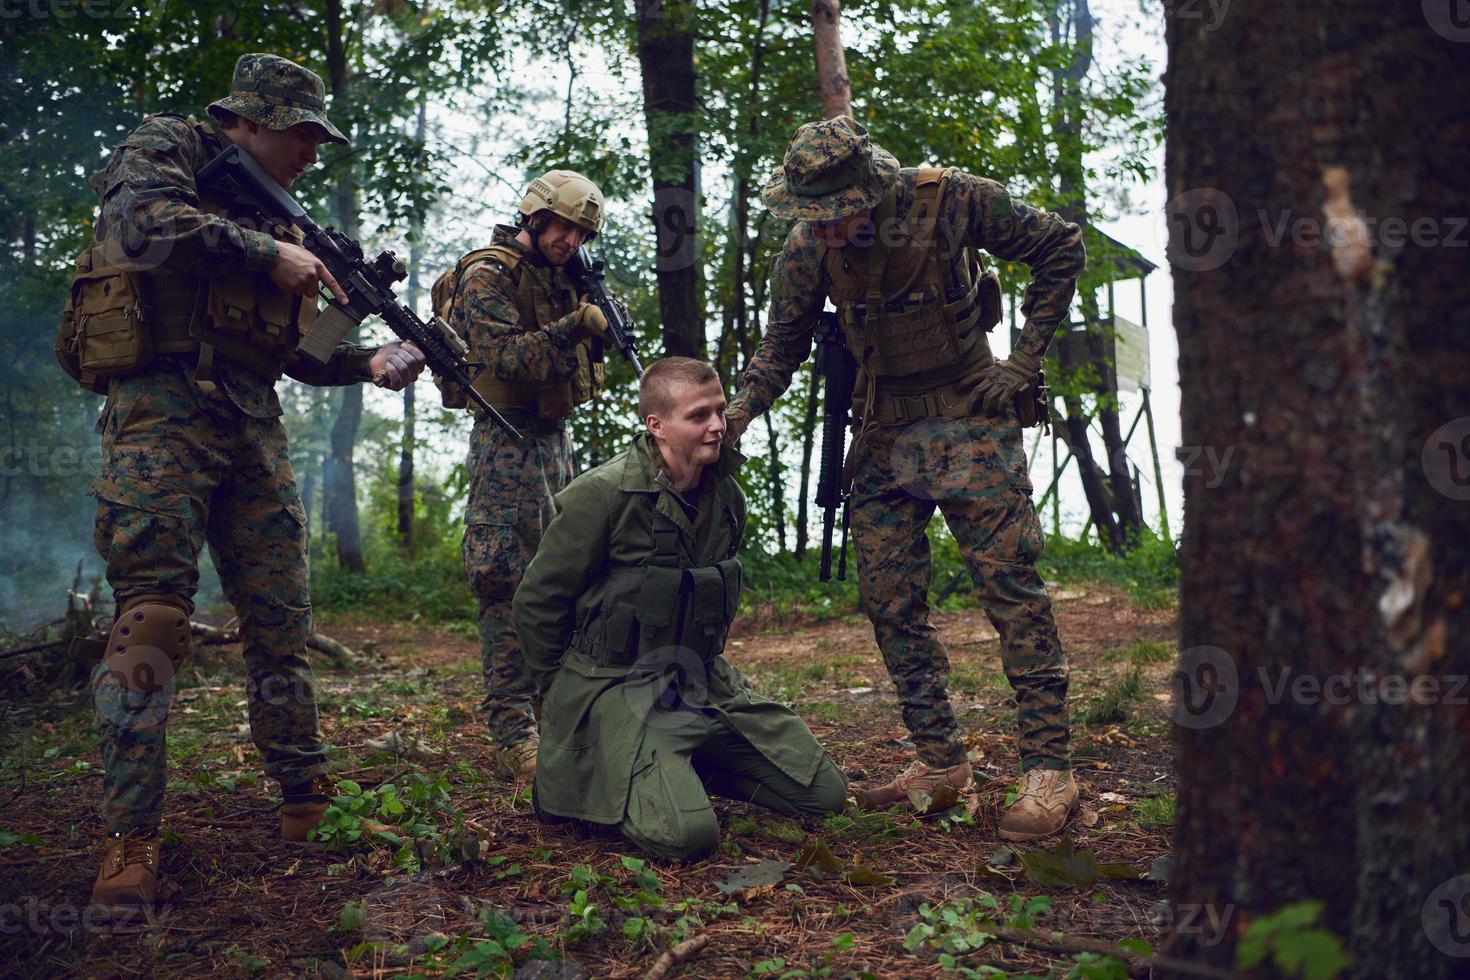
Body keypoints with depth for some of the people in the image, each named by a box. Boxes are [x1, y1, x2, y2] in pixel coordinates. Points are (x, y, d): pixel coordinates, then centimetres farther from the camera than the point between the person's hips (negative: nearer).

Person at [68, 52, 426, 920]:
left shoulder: (277, 210, 22)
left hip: (254, 426, 7)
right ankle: (132, 840, -4)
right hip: (165, 413, -6)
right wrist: (269, 253, -15)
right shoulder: (167, 149, 4)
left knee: (282, 621, 6)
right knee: (152, 620, -10)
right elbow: (145, 222, -21)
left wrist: (372, 361, 6)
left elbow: (298, 347, 22)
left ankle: (308, 805, 17)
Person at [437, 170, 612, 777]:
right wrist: (574, 326, -27)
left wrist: (601, 328, 0)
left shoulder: (559, 279, 15)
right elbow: (505, 355, -21)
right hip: (508, 441, -9)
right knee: (508, 584, -10)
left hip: (555, 441, 9)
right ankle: (513, 735, -9)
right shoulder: (487, 274, -9)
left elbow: (579, 362, 18)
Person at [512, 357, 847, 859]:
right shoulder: (603, 494, -17)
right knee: (686, 833, -27)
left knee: (825, 794, 2)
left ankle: (690, 767, 18)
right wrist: (564, 695, 0)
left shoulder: (728, 496, 3)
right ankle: (580, 779, 3)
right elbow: (536, 602, -9)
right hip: (618, 687, -6)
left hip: (706, 682, 7)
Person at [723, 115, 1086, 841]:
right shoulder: (808, 248, -8)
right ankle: (940, 759, 17)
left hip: (970, 424, -4)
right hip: (882, 435, 5)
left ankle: (1048, 767, 0)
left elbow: (1061, 250, -6)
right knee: (889, 600, 4)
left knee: (1010, 586, -7)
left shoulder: (951, 202, -18)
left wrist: (1025, 359, -9)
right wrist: (738, 412, -15)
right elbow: (782, 344, 3)